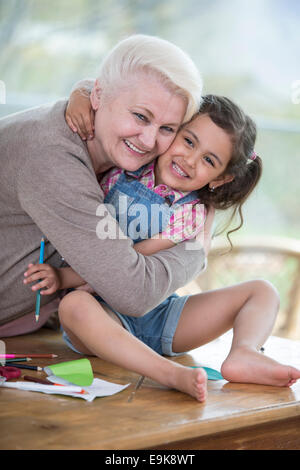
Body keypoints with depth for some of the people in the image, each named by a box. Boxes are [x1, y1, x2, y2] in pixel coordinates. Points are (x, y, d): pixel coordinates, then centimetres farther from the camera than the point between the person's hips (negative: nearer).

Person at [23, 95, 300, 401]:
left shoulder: (191, 215, -10)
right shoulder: (127, 166, -4)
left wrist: (64, 277, -22)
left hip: (157, 317, 1)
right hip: (106, 315, -1)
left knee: (262, 291, -9)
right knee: (74, 305, -39)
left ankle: (243, 356, -41)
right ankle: (173, 374, -51)